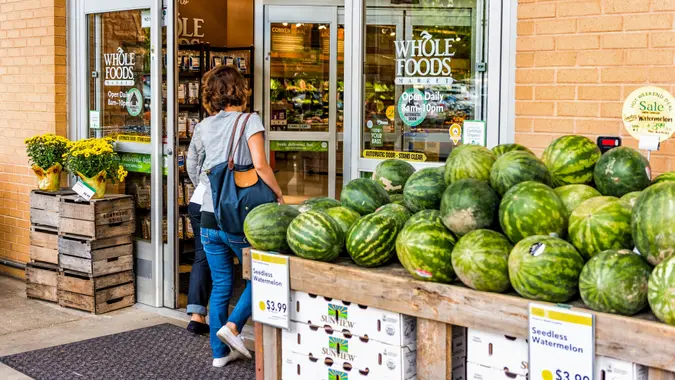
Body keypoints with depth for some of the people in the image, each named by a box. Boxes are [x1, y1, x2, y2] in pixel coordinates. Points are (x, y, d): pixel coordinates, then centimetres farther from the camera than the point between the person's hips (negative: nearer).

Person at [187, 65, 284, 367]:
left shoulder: (204, 127, 8)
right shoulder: (249, 121, -8)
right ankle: (233, 325, -2)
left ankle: (220, 352, 16)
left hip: (209, 218, 5)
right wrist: (279, 194, -8)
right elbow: (260, 165, -20)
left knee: (220, 286, 13)